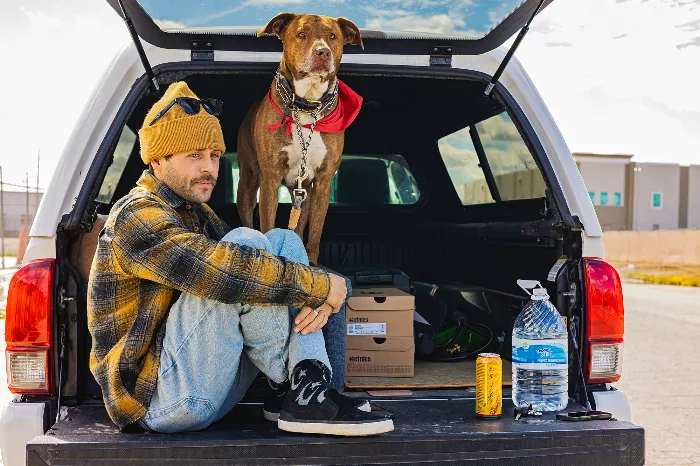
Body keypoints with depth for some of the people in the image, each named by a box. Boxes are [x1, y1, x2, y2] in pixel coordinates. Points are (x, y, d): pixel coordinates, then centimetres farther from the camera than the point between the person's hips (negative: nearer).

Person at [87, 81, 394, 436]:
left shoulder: (195, 213, 18)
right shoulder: (137, 216, -13)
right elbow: (221, 268, -30)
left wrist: (313, 299, -13)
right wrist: (320, 284, -21)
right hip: (156, 400, -9)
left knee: (282, 241, 2)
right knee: (246, 243, -23)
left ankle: (311, 383, -15)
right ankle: (293, 389, -9)